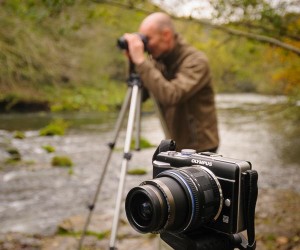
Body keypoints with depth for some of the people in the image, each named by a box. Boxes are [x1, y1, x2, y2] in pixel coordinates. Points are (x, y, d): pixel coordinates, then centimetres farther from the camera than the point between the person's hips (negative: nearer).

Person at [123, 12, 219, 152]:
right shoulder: (158, 60, 1)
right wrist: (134, 62, -12)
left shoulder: (196, 61, -21)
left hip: (199, 147, -7)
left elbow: (170, 96, -35)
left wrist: (141, 61, -31)